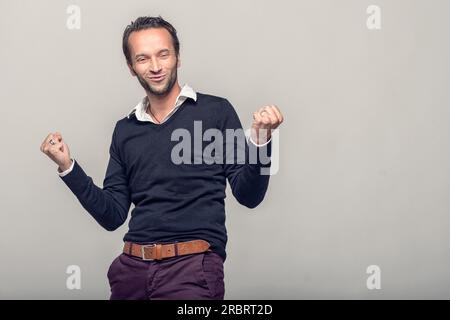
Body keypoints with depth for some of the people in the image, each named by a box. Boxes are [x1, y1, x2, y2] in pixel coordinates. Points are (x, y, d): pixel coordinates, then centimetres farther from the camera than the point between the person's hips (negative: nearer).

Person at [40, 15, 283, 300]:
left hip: (193, 266, -4)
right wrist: (68, 168, 1)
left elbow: (248, 196, -1)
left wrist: (260, 140, -18)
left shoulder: (216, 111, 1)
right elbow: (112, 216, 11)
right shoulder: (125, 130, 12)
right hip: (132, 266, 4)